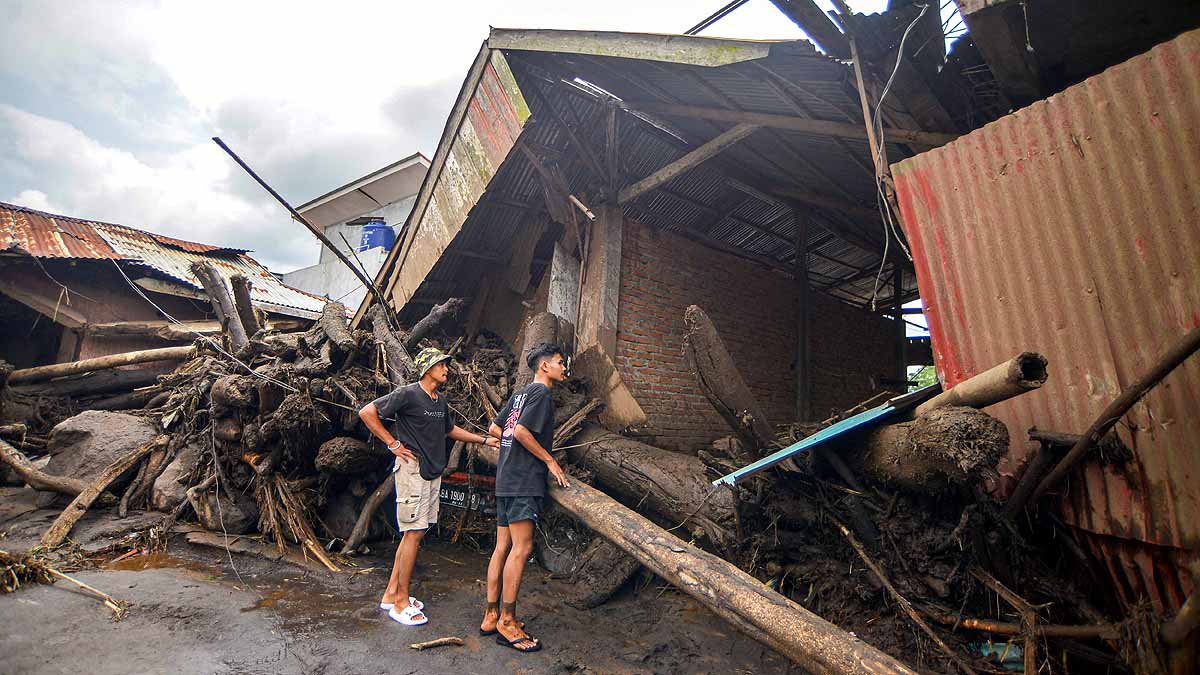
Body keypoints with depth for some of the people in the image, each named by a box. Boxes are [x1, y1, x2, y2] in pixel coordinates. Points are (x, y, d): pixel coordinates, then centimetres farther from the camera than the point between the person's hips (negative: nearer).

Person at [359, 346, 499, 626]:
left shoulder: (440, 401, 12)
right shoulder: (408, 394, -12)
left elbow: (450, 430, 26)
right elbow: (367, 412, -13)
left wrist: (485, 440, 21)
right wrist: (393, 443, -14)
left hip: (433, 473, 8)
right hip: (412, 470, -8)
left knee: (414, 533, 13)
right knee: (413, 534, -3)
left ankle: (391, 594, 26)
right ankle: (401, 602, 10)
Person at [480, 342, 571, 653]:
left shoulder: (521, 394, 18)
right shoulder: (541, 393, -10)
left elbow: (495, 428, 19)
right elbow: (521, 431, -20)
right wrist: (550, 460, -11)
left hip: (506, 479, 10)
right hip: (524, 480, -10)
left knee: (503, 547, 12)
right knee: (521, 548, -4)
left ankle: (491, 616, 21)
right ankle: (507, 622, 4)